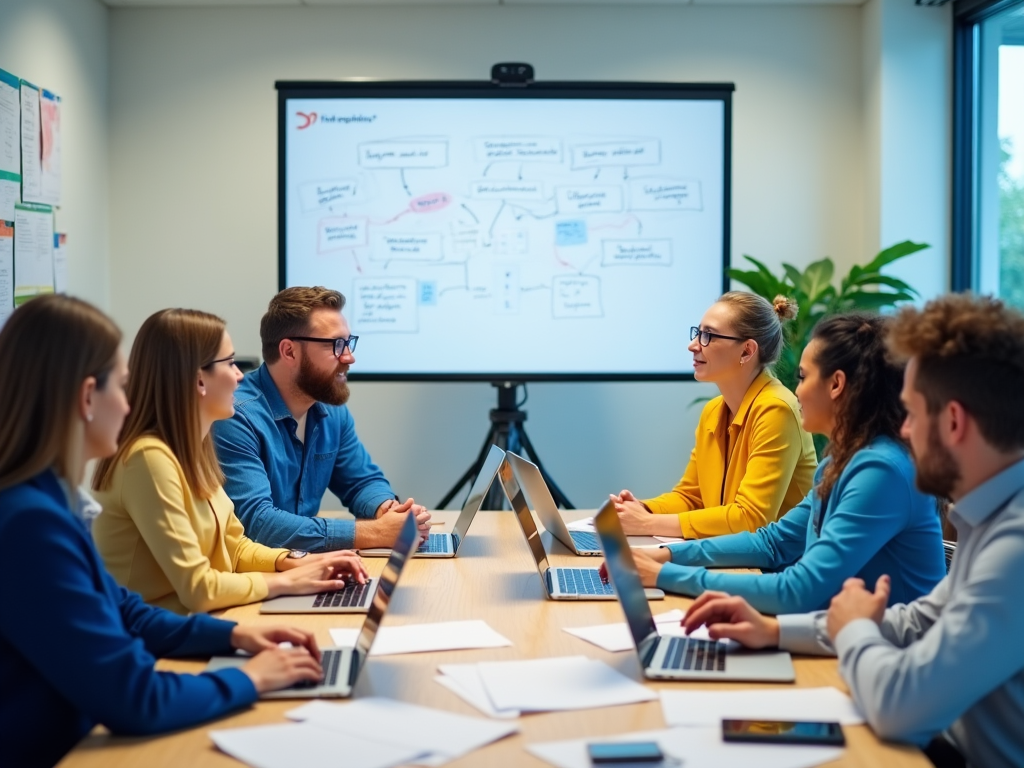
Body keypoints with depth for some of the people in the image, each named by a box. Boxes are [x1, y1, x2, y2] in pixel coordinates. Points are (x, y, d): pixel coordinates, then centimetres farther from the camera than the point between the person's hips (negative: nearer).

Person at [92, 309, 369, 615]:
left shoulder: (193, 449, 6)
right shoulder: (150, 457, -22)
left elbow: (234, 547, 14)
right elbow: (197, 589, -23)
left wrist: (294, 562, -3)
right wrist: (287, 581, -12)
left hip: (199, 622, 8)